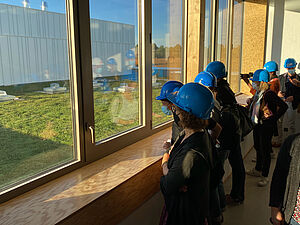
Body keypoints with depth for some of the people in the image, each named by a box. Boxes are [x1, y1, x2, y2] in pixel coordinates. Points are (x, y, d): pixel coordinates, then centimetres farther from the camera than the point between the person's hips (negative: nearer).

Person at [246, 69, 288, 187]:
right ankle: (258, 170, 40)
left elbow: (284, 106, -26)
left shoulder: (269, 94, -21)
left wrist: (272, 119, -20)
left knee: (265, 150, 2)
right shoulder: (258, 93, 4)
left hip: (266, 127, -9)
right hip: (257, 124, 9)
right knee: (258, 148, 21)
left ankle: (265, 177, 16)